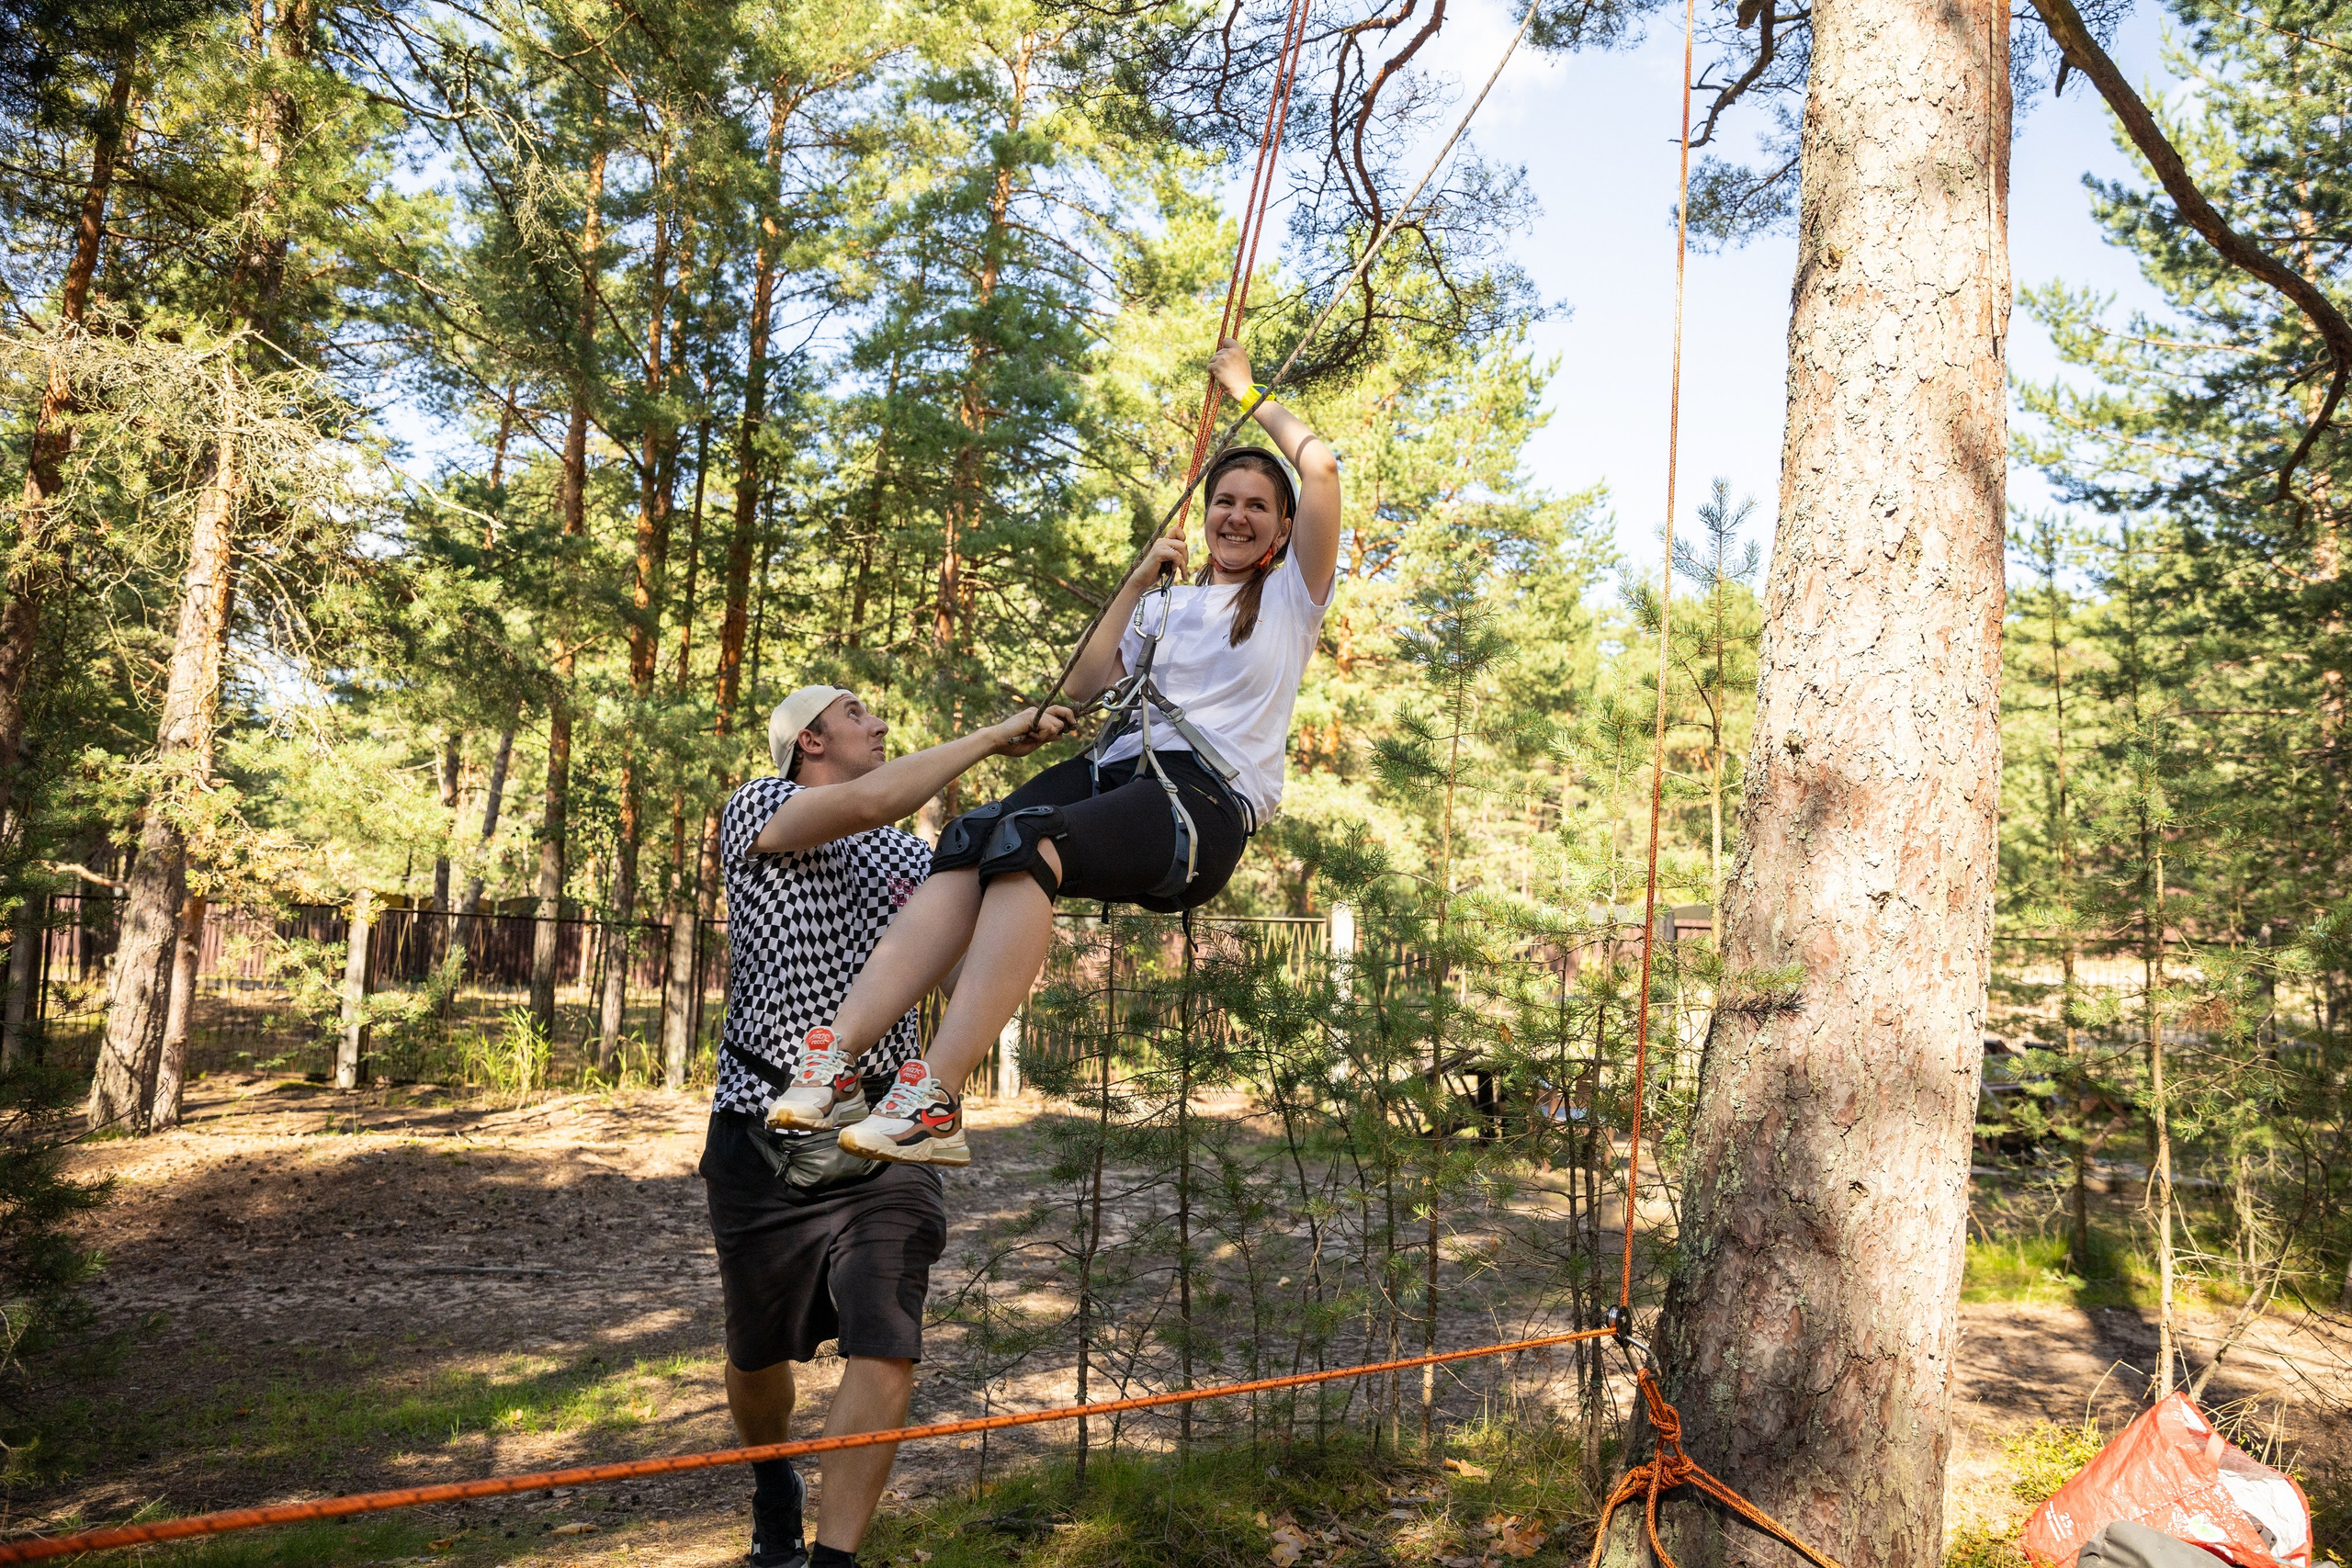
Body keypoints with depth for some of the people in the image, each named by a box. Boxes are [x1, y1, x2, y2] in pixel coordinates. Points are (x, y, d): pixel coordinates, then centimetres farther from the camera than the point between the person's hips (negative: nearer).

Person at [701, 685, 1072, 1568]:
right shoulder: (755, 810, -3)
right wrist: (995, 736, -16)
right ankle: (773, 1482, 46)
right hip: (769, 1138, -3)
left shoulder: (901, 852, 17)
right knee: (759, 1354, 15)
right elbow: (869, 802, -22)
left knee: (884, 1354, -10)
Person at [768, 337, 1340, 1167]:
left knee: (1027, 843, -35)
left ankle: (935, 1100, -42)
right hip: (1120, 765, 5)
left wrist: (1246, 392, 16)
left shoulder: (1292, 592, 15)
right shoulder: (1173, 604, 31)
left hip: (1208, 799, -5)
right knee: (971, 840, -29)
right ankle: (836, 1053, -37)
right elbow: (1083, 687, 22)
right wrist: (1136, 584, 18)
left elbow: (1321, 464, 3)